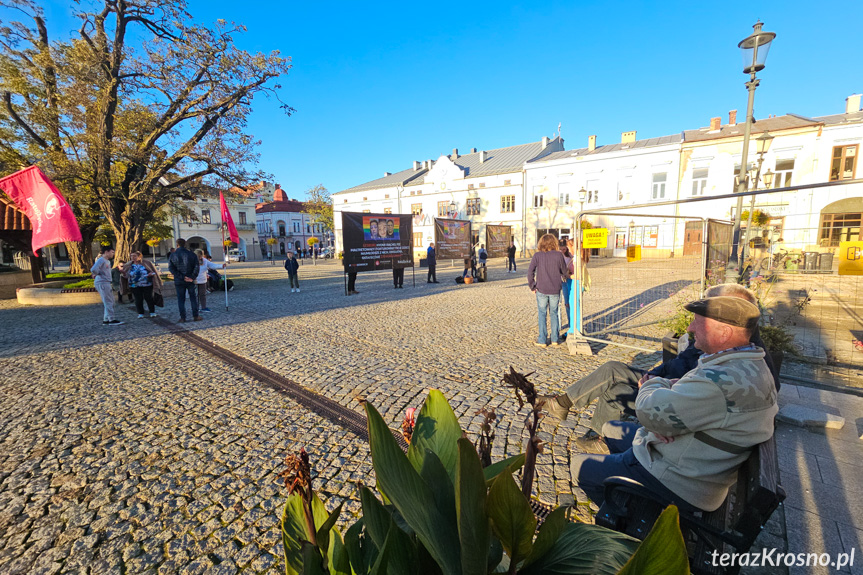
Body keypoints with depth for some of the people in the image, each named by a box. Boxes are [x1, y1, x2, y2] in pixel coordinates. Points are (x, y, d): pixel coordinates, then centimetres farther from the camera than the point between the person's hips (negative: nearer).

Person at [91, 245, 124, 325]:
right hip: (102, 283, -10)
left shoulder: (108, 261, 17)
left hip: (107, 283, 10)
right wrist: (96, 275, -6)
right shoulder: (101, 260, -12)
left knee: (110, 302, 12)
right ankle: (111, 320, -7)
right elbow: (93, 269, -24)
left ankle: (106, 320, 18)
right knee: (108, 302, -8)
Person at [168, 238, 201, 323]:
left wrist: (182, 277, -11)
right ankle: (195, 316, 10)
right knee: (193, 298, 10)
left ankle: (183, 318, 8)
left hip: (179, 281, 0)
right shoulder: (192, 254, -2)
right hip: (190, 281, 0)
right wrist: (192, 277, -10)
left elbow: (171, 268, -8)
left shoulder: (173, 256, -2)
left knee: (181, 299, 7)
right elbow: (197, 267, -9)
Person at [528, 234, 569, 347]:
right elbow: (564, 271, 6)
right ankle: (555, 339, 20)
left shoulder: (537, 255, -6)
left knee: (542, 314, 8)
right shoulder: (559, 255, -4)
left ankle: (542, 340, 11)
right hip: (555, 290, 1)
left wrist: (532, 286, -1)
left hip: (541, 290, -1)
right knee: (554, 313, 15)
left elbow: (530, 272, -11)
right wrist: (568, 276, 28)